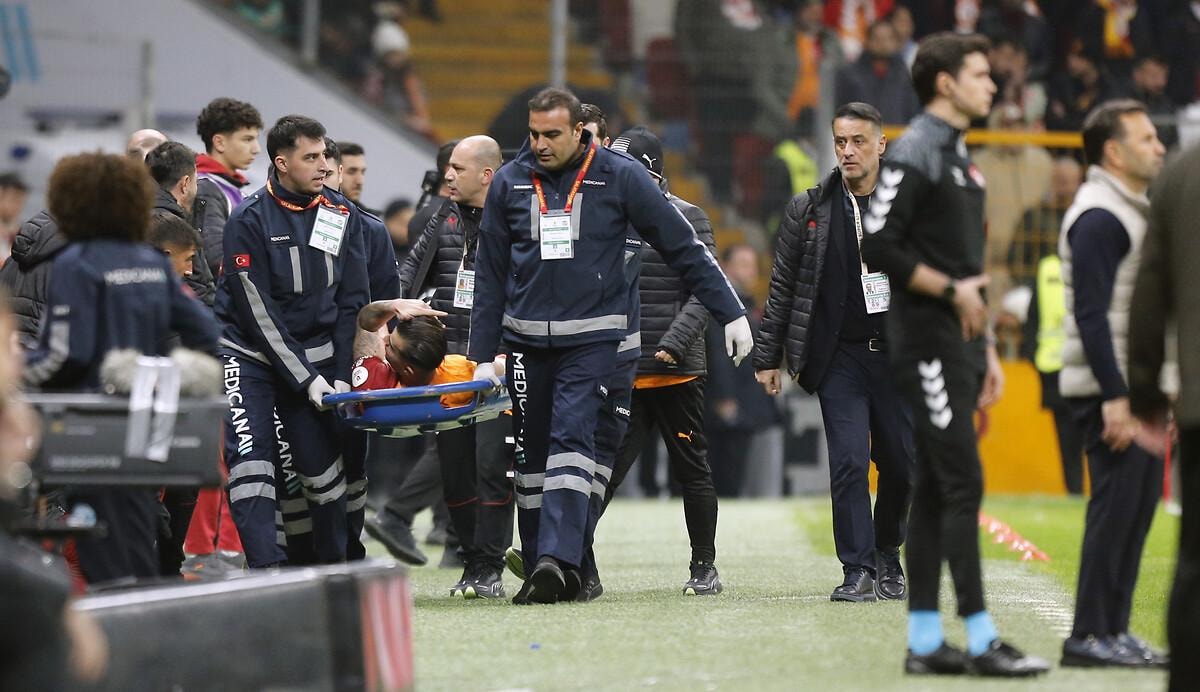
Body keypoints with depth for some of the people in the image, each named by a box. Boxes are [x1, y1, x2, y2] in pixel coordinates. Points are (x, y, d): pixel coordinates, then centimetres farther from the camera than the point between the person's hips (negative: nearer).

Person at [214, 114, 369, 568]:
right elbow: (258, 313, -17)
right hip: (250, 352, -4)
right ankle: (267, 570, -22)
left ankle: (334, 567, 18)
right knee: (250, 457, -17)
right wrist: (308, 380, -18)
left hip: (315, 351, 4)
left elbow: (352, 301, 3)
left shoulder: (341, 215, -1)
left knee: (322, 462, 3)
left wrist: (341, 376, -4)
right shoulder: (248, 221, -15)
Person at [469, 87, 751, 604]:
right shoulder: (510, 183, 4)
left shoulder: (619, 177, -4)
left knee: (571, 441, -17)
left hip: (592, 337, -3)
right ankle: (541, 569, 10)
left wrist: (730, 312, 1)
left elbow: (682, 248, 1)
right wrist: (482, 355, 9)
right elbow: (490, 273, 10)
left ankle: (558, 559, -25)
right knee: (532, 454, 4)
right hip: (526, 340, 3)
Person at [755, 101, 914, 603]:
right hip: (839, 356, 0)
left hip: (897, 355, 1)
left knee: (902, 464, 4)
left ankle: (887, 558, 25)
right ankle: (858, 571, -7)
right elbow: (782, 288, 9)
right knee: (849, 463, -10)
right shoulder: (809, 211, 5)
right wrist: (767, 356, 6)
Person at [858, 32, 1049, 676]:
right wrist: (951, 289, -15)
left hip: (960, 343, 10)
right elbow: (878, 245, -19)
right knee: (963, 484, -12)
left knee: (935, 490, 9)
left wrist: (986, 349, 21)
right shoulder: (914, 153, -11)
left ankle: (925, 641, 10)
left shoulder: (960, 158, 19)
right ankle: (980, 640, -12)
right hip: (927, 344, -10)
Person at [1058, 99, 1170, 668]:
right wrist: (1116, 397, -24)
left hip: (1137, 386, 10)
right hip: (1112, 391, -10)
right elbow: (1091, 315, -20)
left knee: (1137, 504, 9)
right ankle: (1090, 636, -7)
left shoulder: (1135, 211, 18)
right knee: (1117, 507, -10)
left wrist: (1159, 384, 17)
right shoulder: (1099, 218, -14)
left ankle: (1112, 629, 14)